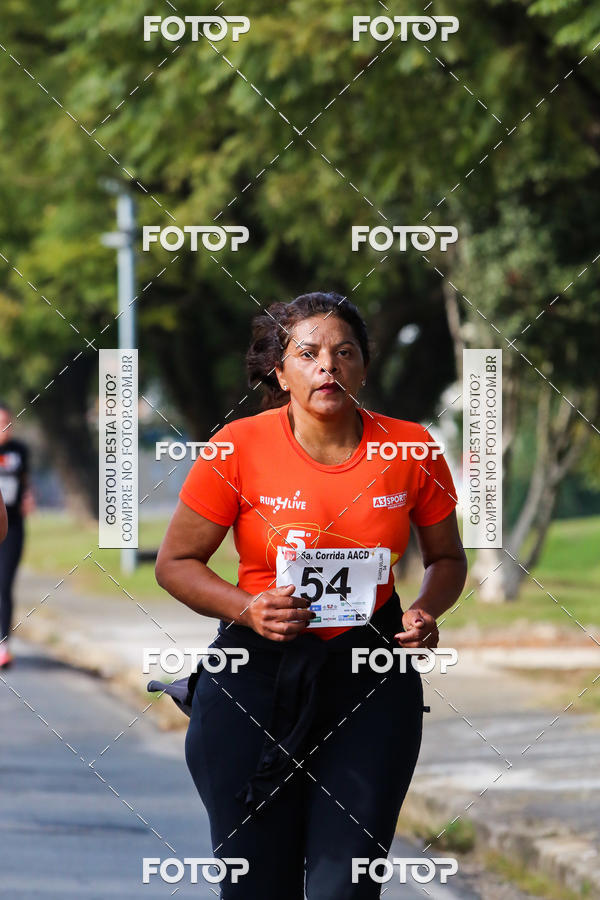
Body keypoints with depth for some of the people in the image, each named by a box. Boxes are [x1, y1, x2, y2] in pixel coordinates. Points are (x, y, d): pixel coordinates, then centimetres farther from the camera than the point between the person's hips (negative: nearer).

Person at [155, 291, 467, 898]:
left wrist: (427, 611, -6)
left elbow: (447, 558, 15)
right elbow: (176, 563, 2)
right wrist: (248, 609, -14)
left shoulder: (410, 448, -1)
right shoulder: (239, 447, -6)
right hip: (255, 677, -1)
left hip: (371, 682, 1)